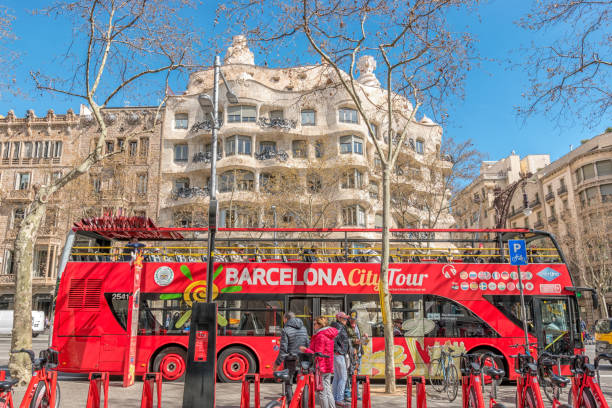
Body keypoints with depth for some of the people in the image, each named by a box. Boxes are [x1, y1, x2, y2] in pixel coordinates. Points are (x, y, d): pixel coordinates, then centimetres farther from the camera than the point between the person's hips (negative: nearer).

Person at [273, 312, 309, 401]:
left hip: (290, 361, -5)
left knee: (288, 384, 8)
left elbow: (283, 349, -12)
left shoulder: (285, 330, -9)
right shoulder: (303, 329, 8)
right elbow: (308, 345, 9)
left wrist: (277, 363, -5)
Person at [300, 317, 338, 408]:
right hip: (328, 367, 9)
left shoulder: (320, 336, -16)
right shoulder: (329, 335, 13)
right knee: (328, 390, 15)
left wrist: (305, 350, -10)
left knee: (322, 392, -2)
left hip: (321, 367, -9)